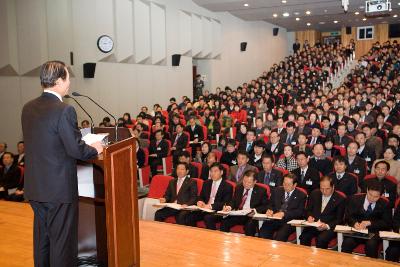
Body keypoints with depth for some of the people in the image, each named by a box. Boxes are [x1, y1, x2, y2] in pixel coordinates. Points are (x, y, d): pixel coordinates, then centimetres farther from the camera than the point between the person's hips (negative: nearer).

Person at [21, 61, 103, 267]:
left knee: (42, 236, 19)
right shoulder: (64, 110, -19)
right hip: (59, 188, -7)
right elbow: (76, 149, -19)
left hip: (35, 188, 7)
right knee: (63, 240, 5)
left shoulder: (28, 108, 4)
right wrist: (95, 149, 2)